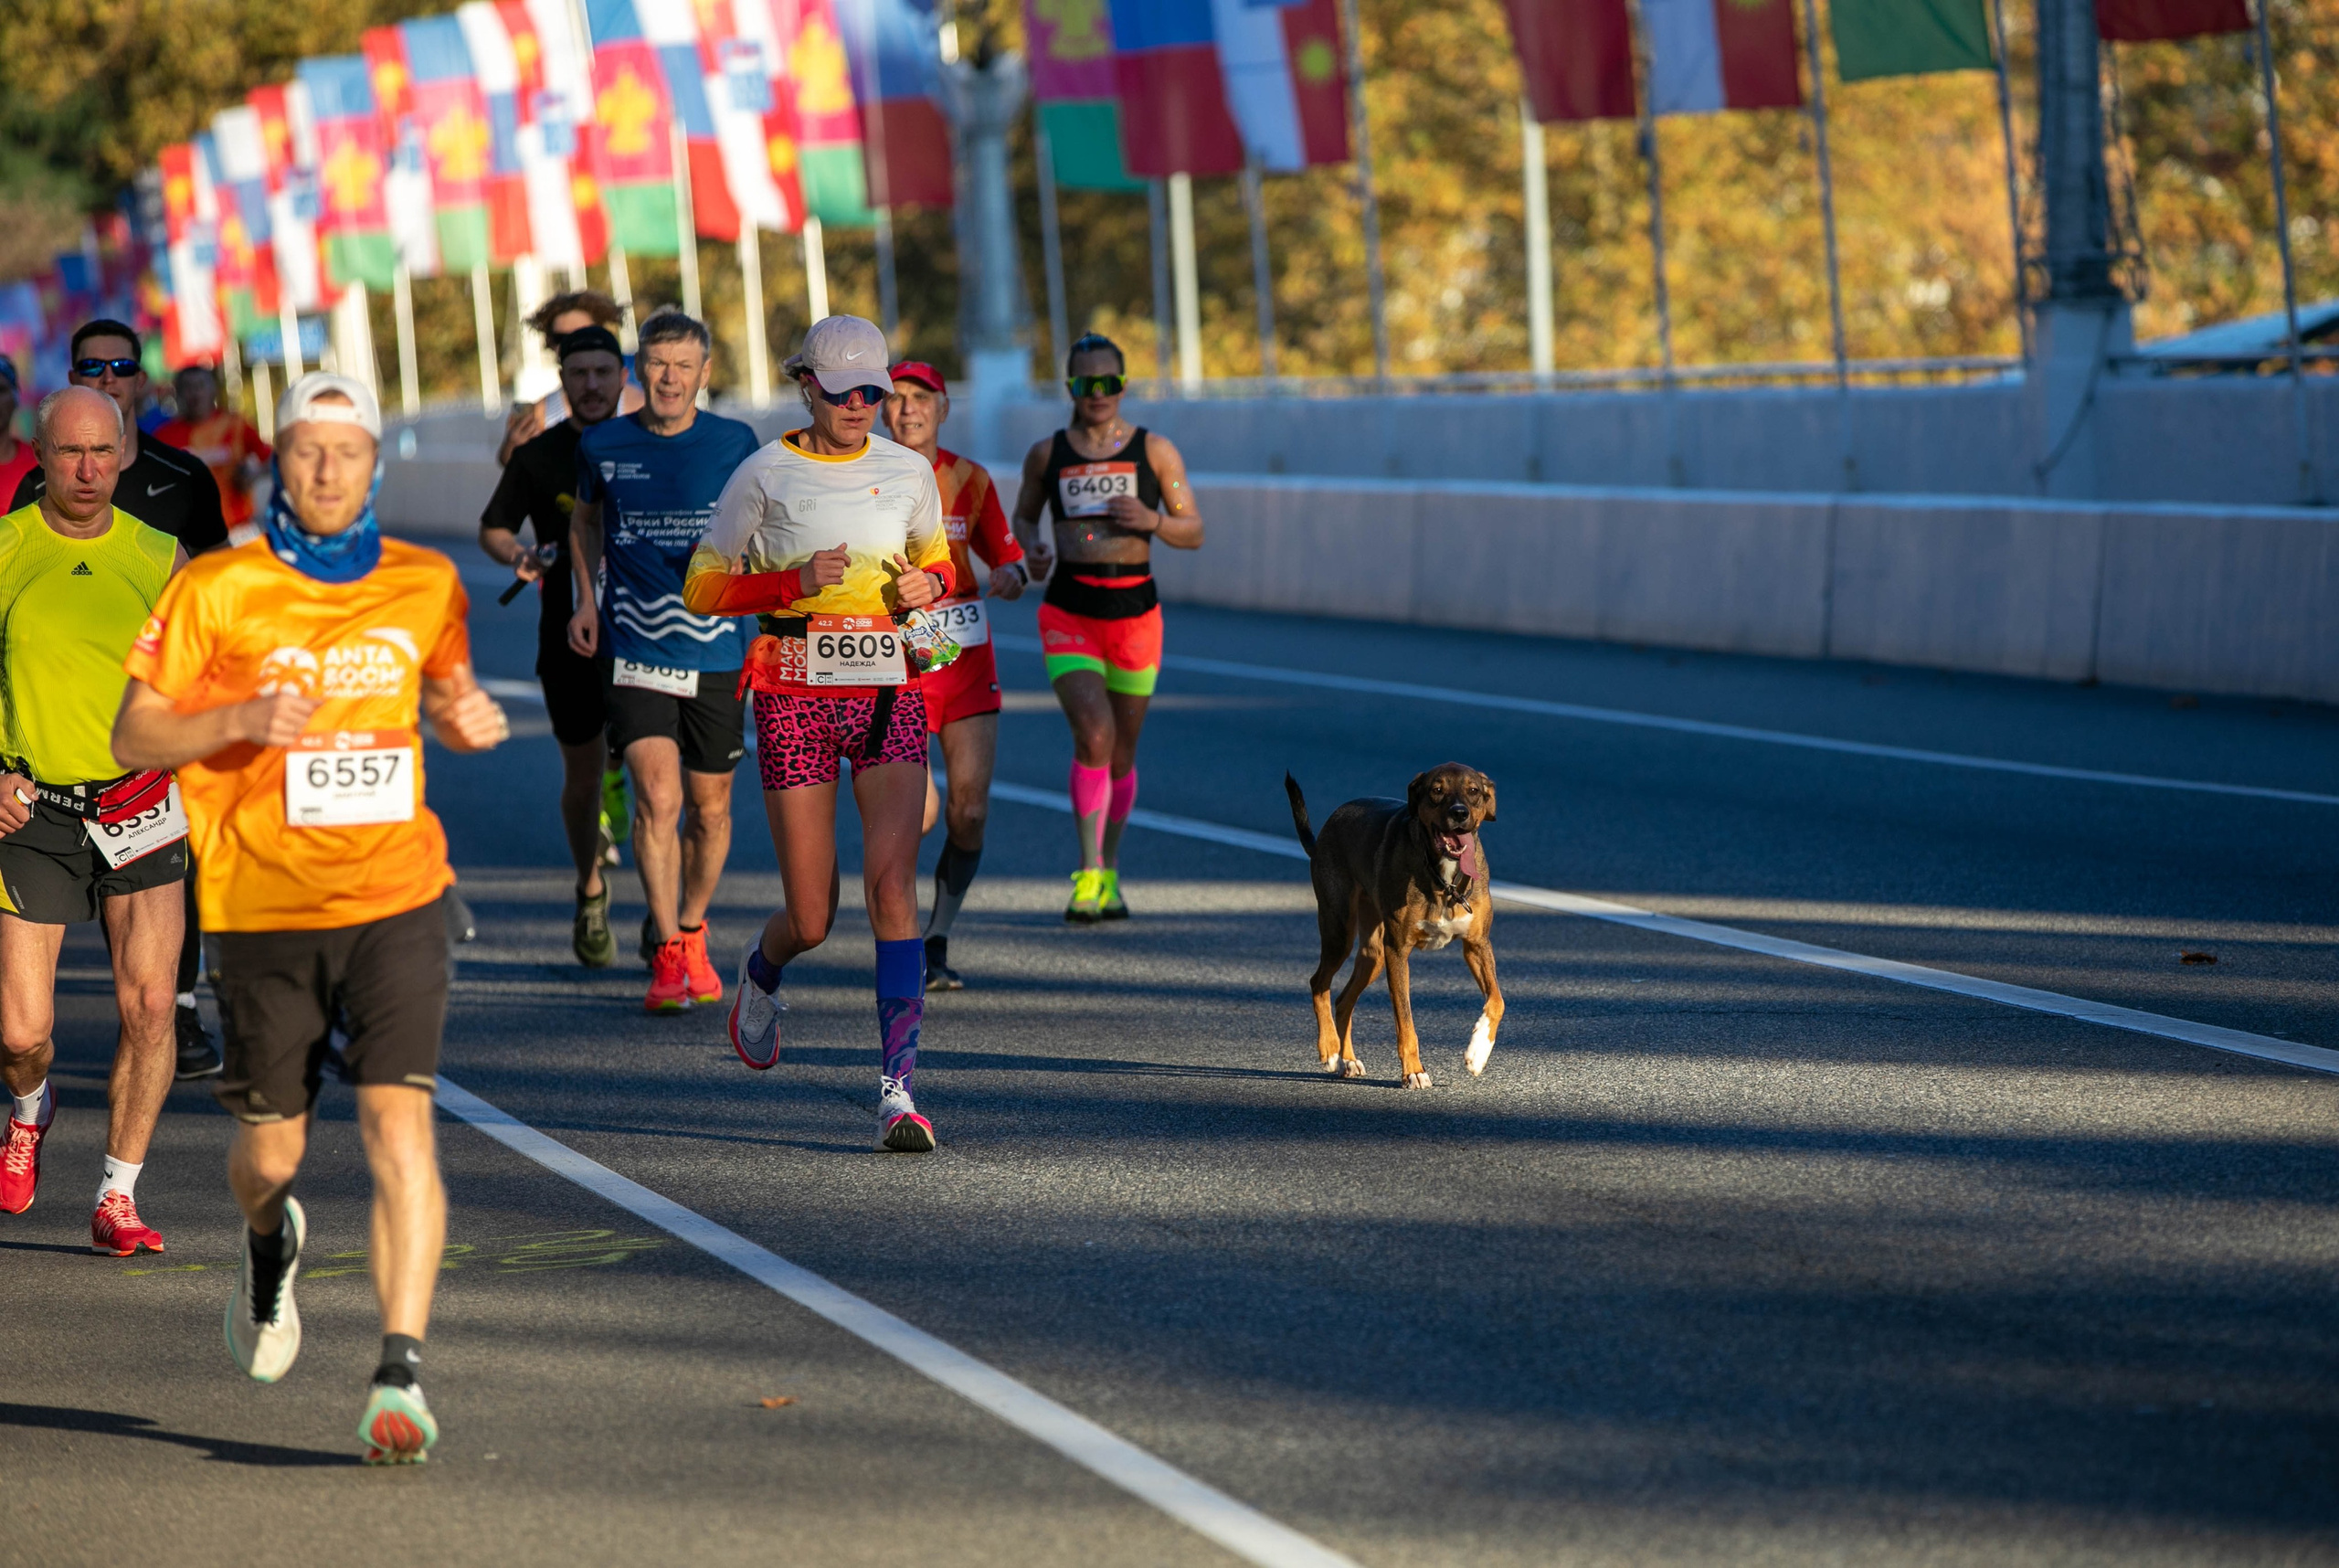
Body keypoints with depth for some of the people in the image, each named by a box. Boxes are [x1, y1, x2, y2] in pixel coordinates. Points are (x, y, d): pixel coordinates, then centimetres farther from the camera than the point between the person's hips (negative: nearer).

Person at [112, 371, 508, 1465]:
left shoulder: (427, 585, 6)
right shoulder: (215, 589, -2)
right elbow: (132, 737, 1)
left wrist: (468, 720, 0)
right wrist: (240, 721, -17)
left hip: (395, 895, 0)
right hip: (262, 910, 0)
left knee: (398, 1120, -16)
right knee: (270, 1148, 9)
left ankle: (400, 1376, -17)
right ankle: (271, 1245, 47)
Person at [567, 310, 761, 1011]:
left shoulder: (734, 444, -1)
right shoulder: (602, 445, 1)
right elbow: (585, 518, 20)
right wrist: (587, 599, 10)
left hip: (715, 650, 1)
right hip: (632, 649, -1)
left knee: (710, 807, 10)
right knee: (658, 796, -16)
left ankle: (691, 931, 34)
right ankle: (666, 954, -8)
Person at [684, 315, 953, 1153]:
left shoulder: (909, 472, 6)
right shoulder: (765, 475, -2)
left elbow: (939, 563, 21)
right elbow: (701, 588, 0)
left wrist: (928, 587, -3)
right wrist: (792, 582, -16)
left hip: (888, 697, 2)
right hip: (793, 698, -1)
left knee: (892, 883, -17)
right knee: (812, 920, 1)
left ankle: (897, 1089, -17)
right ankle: (761, 972, 39)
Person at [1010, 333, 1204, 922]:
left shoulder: (1154, 450, 3)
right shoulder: (1047, 453, 5)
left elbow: (1194, 532, 4)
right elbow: (1024, 516, 21)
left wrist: (1151, 520, -16)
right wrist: (1032, 549, -1)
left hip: (1135, 610, 1)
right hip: (1068, 613, -1)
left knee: (1122, 752, 10)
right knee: (1093, 735, -20)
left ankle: (1110, 872, 30)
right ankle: (1088, 874, -15)